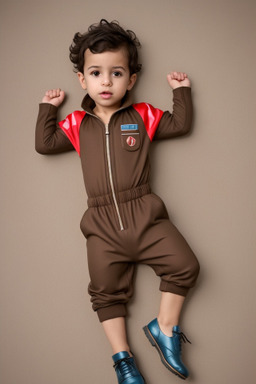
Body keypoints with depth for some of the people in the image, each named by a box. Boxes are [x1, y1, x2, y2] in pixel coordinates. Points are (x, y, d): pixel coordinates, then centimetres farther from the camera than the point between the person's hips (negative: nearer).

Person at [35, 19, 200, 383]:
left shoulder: (143, 116, 7)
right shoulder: (77, 123, 9)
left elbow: (181, 124, 10)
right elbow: (44, 144, 8)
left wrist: (181, 90, 11)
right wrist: (47, 108, 12)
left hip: (144, 215, 0)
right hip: (103, 224, 1)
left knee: (184, 265, -10)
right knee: (106, 292, 1)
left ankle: (165, 328, 9)